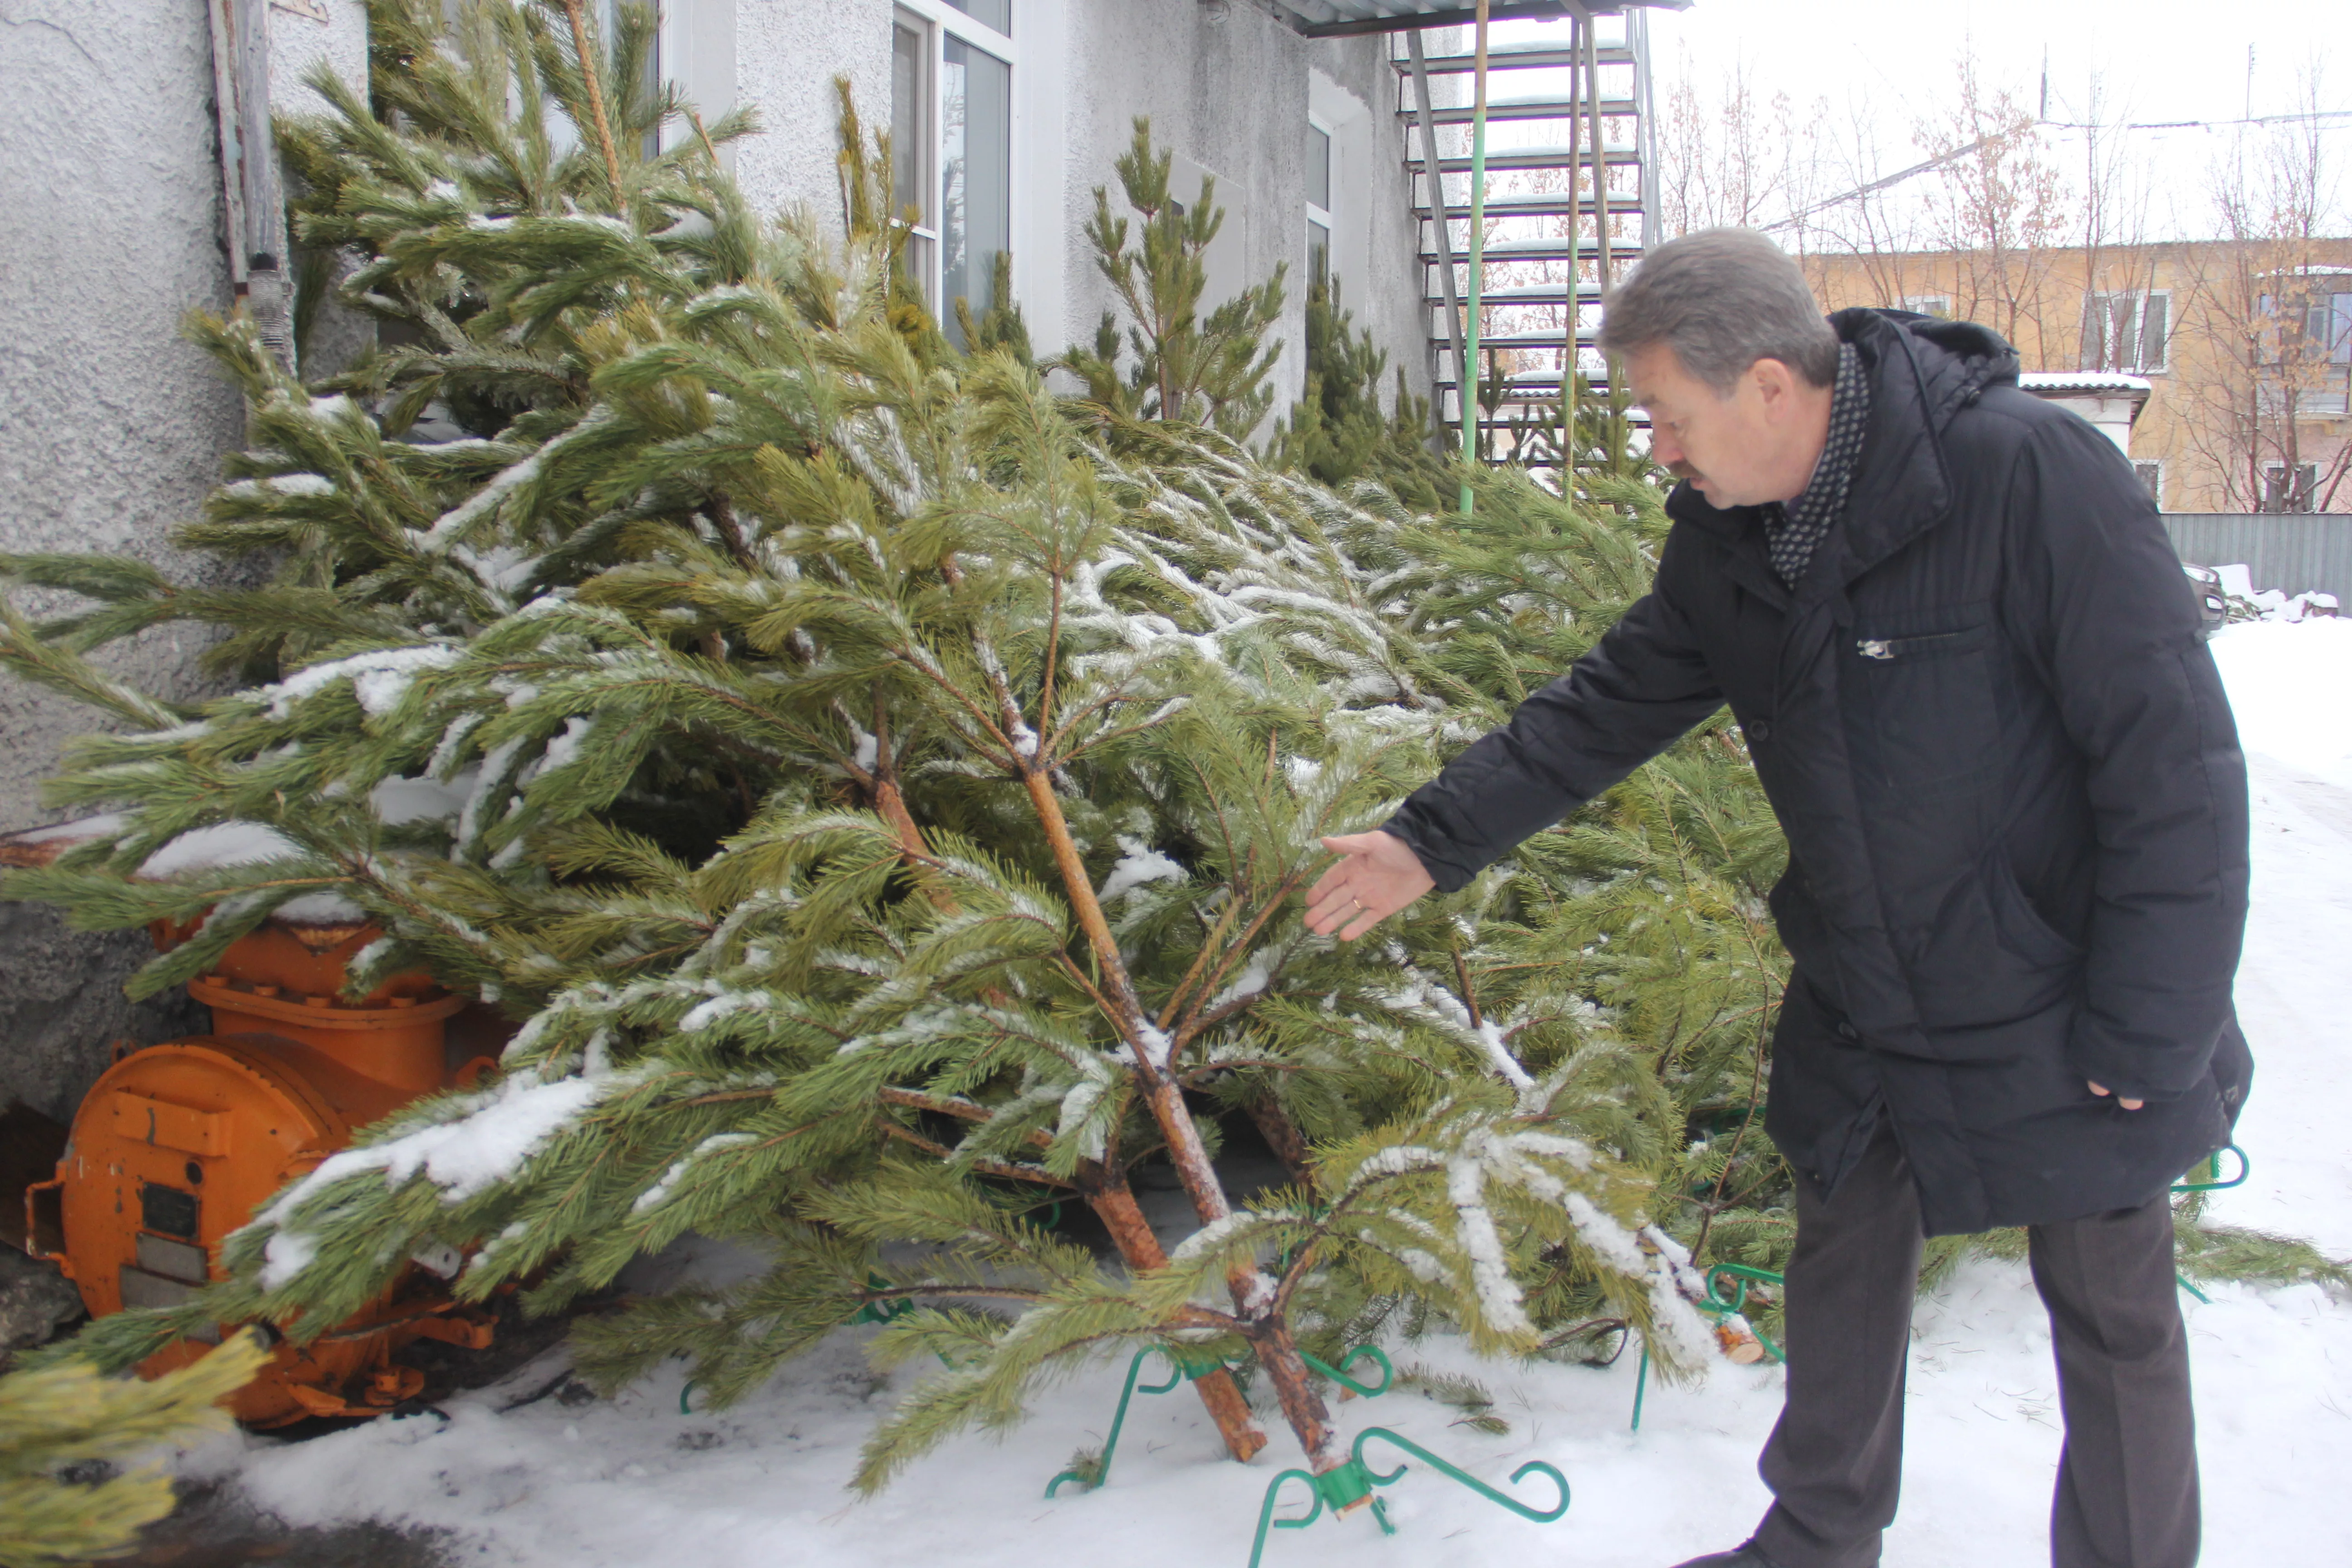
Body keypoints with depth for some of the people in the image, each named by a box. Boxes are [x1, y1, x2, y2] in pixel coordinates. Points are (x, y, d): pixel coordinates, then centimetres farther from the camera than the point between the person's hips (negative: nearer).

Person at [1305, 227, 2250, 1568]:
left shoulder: (2034, 475, -25)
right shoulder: (1726, 541, -5)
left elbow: (2178, 765, -22)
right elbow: (1608, 710, 6)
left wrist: (2148, 1041, -19)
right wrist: (1432, 841, 3)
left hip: (2070, 1024, -5)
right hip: (1861, 1020, 6)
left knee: (2115, 1317, 12)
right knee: (1845, 1270, 19)